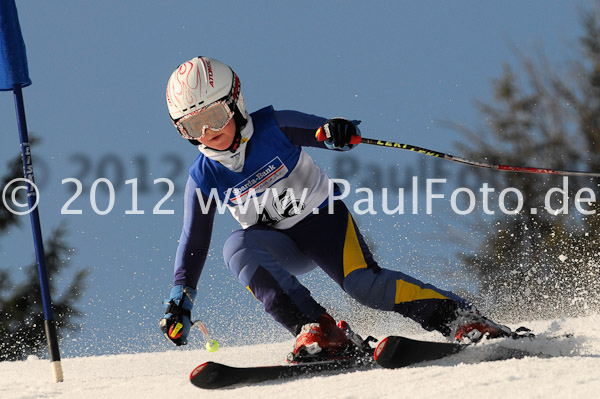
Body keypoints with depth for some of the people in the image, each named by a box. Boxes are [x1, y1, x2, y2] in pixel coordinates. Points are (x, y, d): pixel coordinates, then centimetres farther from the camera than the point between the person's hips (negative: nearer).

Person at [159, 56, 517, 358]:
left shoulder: (273, 127, -16)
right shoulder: (204, 177, -8)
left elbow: (329, 134, -17)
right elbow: (194, 242, -2)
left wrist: (340, 131, -43)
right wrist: (180, 299, -11)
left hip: (321, 216, -3)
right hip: (279, 248, 3)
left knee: (364, 283, -27)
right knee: (237, 248, -30)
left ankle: (467, 320, -22)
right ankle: (317, 330, -36)